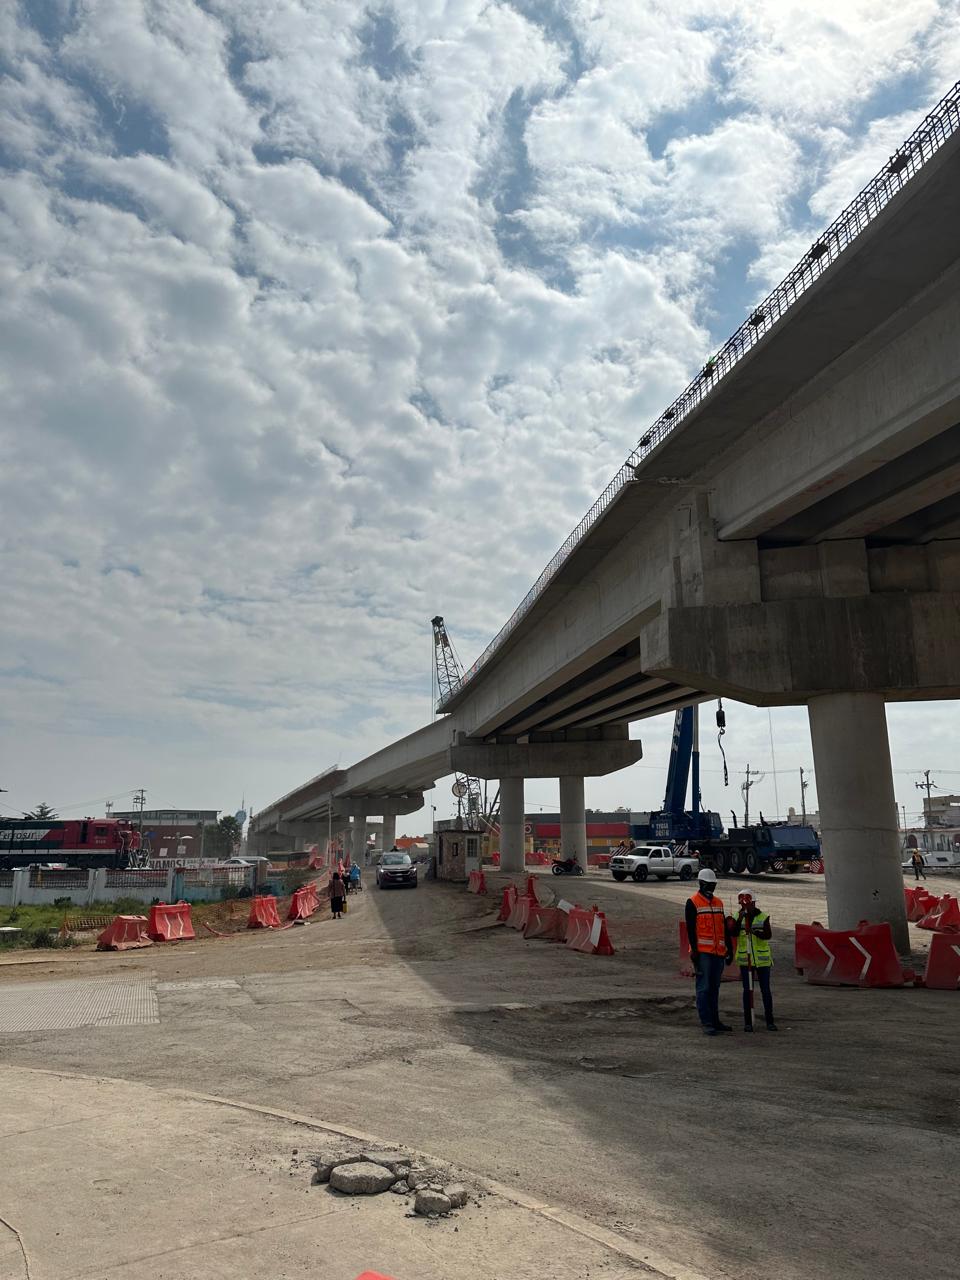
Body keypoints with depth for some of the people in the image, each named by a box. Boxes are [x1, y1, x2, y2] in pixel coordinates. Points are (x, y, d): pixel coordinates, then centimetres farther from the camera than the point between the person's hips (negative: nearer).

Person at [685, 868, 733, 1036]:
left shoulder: (718, 903, 15)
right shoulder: (693, 903, -5)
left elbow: (724, 927, 19)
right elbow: (690, 928, -10)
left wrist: (729, 949, 16)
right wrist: (694, 950, -15)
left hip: (718, 952, 7)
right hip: (702, 952, -7)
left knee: (714, 988, 13)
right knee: (704, 988, -5)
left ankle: (715, 1020, 22)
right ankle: (706, 1023, -2)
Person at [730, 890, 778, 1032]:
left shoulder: (763, 917, -2)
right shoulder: (738, 917, 2)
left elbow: (768, 935, -15)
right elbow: (733, 933, -12)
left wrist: (755, 932, -33)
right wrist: (739, 919, -22)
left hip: (762, 959, -1)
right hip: (745, 960, 1)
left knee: (766, 990, 3)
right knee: (747, 990, 4)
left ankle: (770, 1021, 14)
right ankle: (748, 1022, 11)